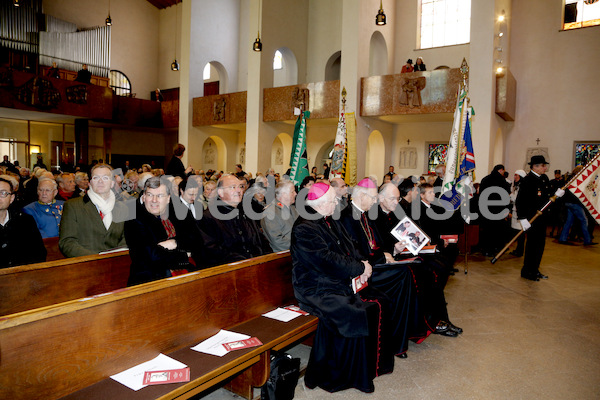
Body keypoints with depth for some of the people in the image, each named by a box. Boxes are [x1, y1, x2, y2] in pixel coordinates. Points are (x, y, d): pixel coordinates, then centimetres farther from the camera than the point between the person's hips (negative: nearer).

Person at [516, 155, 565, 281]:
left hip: (542, 217, 8)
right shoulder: (527, 181, -16)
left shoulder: (544, 178, 9)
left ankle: (534, 270, 26)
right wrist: (523, 219, -24)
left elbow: (548, 195, 19)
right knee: (532, 244, -1)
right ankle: (527, 271, 11)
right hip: (531, 218, -8)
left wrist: (557, 194, -3)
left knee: (540, 244, 14)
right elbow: (520, 201, -20)